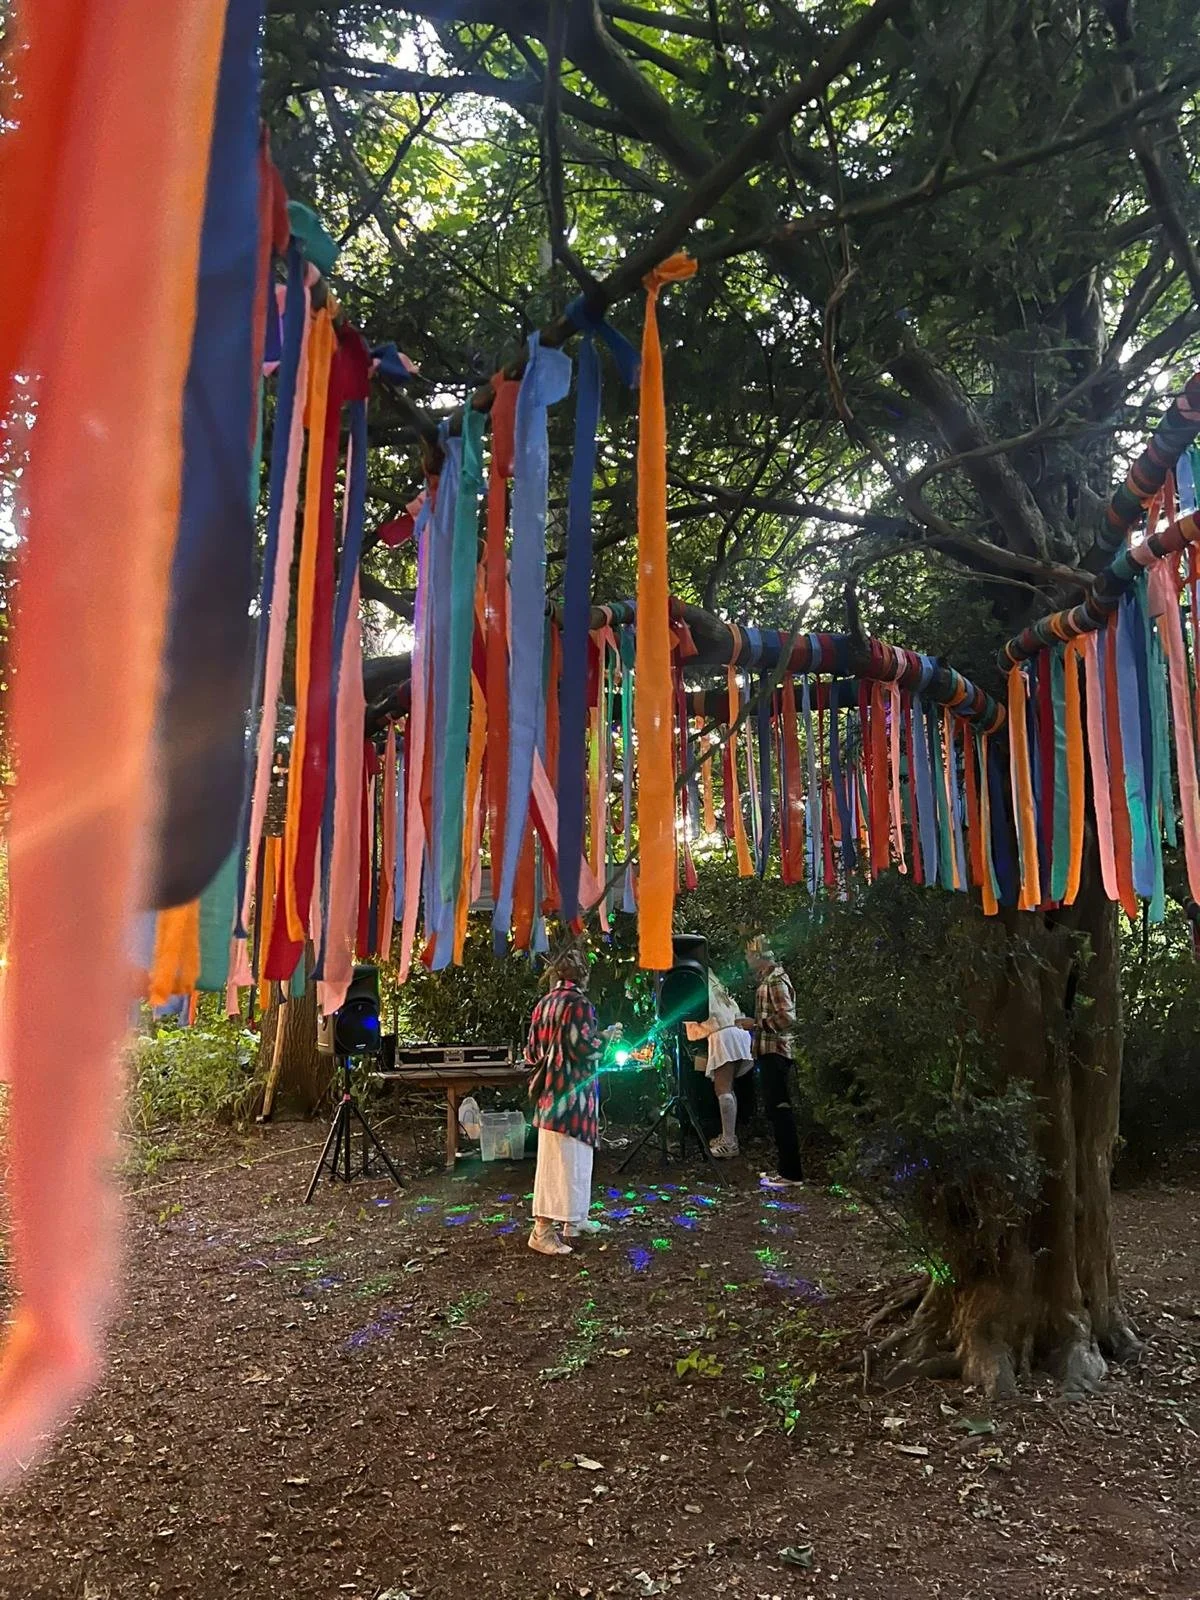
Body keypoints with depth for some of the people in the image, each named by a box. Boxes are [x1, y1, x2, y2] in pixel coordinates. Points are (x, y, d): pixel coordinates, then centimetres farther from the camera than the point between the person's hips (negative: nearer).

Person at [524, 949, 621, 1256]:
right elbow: (583, 1047, -19)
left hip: (549, 1091, 9)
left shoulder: (543, 1004, 11)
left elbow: (532, 1051, 14)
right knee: (562, 1160, -5)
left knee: (573, 1157, 18)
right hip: (570, 1093, -9)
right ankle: (542, 1230, -3)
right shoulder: (577, 1002, -13)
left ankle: (573, 1219, 26)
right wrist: (606, 1035, -3)